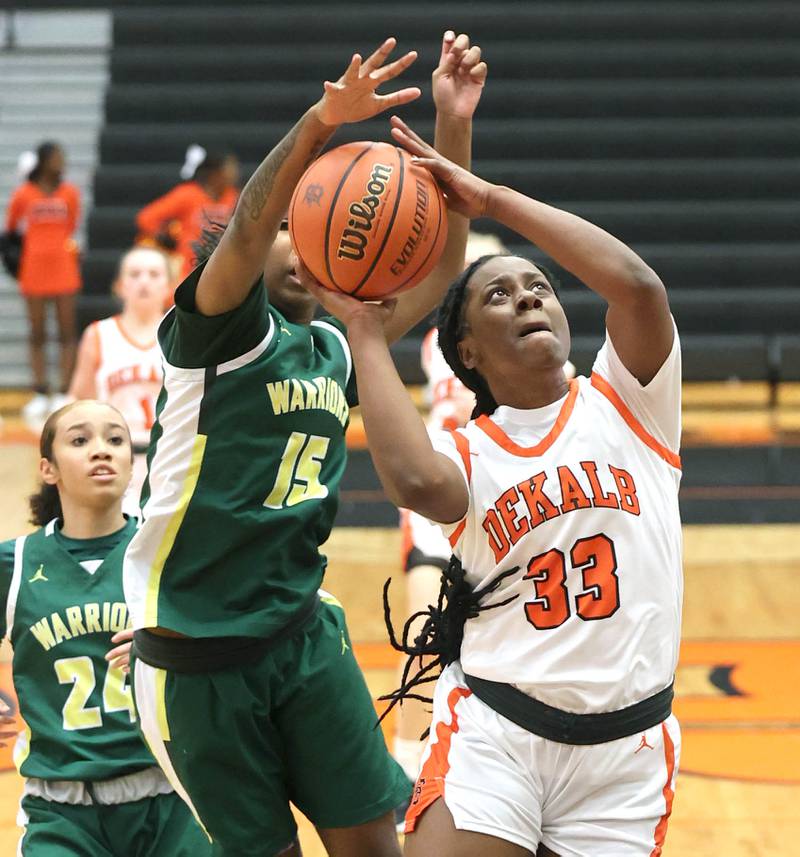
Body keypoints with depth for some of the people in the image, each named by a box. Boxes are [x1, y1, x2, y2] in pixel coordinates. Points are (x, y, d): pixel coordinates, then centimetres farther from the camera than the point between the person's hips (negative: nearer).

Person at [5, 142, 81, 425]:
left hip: (64, 270, 0)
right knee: (37, 335, 4)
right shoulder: (23, 195, 0)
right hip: (34, 271, 0)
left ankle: (63, 393, 0)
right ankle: (40, 395, 9)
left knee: (67, 332, -3)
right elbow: (10, 228, 11)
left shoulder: (70, 193, 2)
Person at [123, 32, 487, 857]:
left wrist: (452, 124, -4)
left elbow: (439, 264, 7)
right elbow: (246, 227, -26)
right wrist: (322, 121, -42)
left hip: (303, 633, 6)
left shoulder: (332, 348, 11)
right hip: (197, 652, -5)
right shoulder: (218, 329, -7)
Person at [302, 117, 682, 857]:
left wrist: (492, 198, -11)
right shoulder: (466, 453, 3)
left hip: (627, 747, 1)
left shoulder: (625, 403, 4)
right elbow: (415, 482, -24)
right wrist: (364, 329, -13)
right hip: (494, 733, 0)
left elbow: (638, 286, -17)